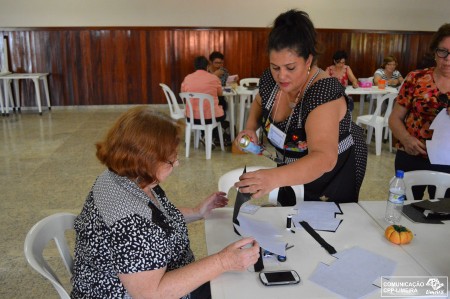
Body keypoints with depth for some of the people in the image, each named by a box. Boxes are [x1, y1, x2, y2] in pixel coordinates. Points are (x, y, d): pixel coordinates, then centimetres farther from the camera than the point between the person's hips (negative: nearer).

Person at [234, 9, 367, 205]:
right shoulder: (270, 78, -16)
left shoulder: (324, 93, -35)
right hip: (293, 169, 6)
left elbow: (324, 158, -48)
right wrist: (250, 128, -11)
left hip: (334, 172, -5)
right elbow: (259, 103, 9)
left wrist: (274, 178, -64)